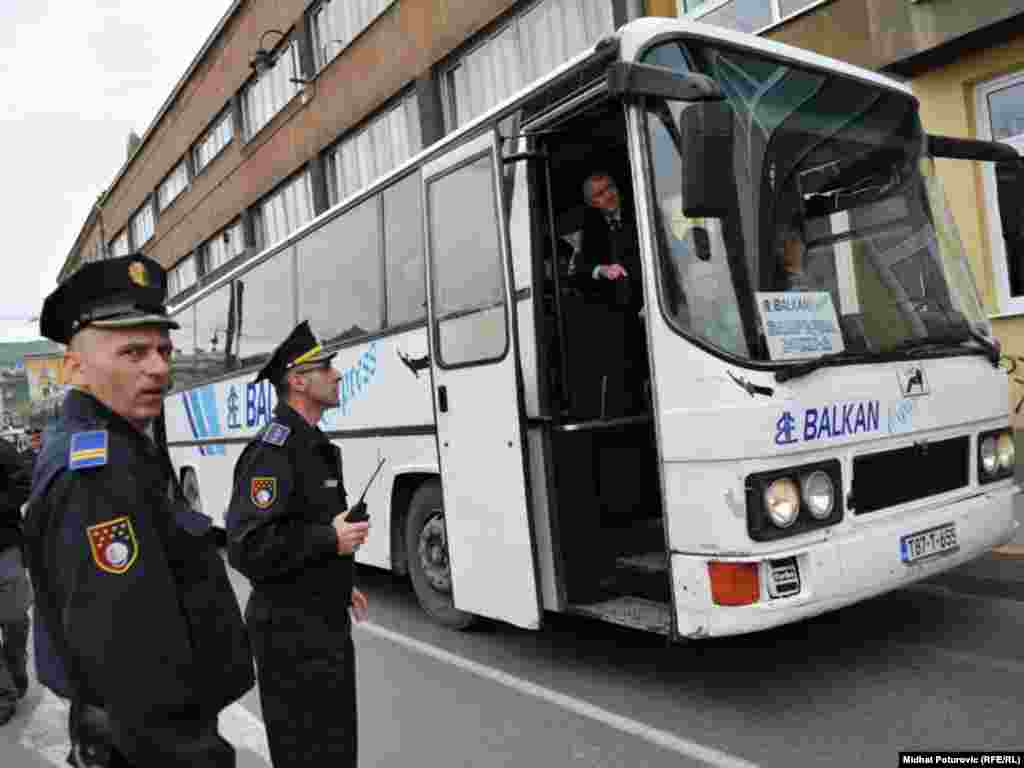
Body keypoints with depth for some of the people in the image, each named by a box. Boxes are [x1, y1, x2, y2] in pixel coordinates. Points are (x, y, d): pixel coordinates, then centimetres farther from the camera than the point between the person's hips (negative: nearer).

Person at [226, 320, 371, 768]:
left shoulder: (312, 445, 11)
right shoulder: (272, 450, -21)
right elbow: (248, 548, -28)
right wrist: (330, 540, -22)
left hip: (326, 623, 10)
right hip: (291, 631, -10)